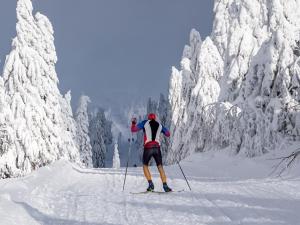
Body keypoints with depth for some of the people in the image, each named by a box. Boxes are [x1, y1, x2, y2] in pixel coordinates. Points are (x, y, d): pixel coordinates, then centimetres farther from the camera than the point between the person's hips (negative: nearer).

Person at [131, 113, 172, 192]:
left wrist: (133, 123, 27)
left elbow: (133, 130, 8)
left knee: (145, 166, 14)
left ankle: (150, 184, 0)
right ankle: (165, 185, 1)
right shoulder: (160, 125, 17)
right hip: (157, 148, 2)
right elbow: (168, 134, 26)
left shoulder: (145, 123, 9)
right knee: (160, 167, 11)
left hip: (148, 147, -2)